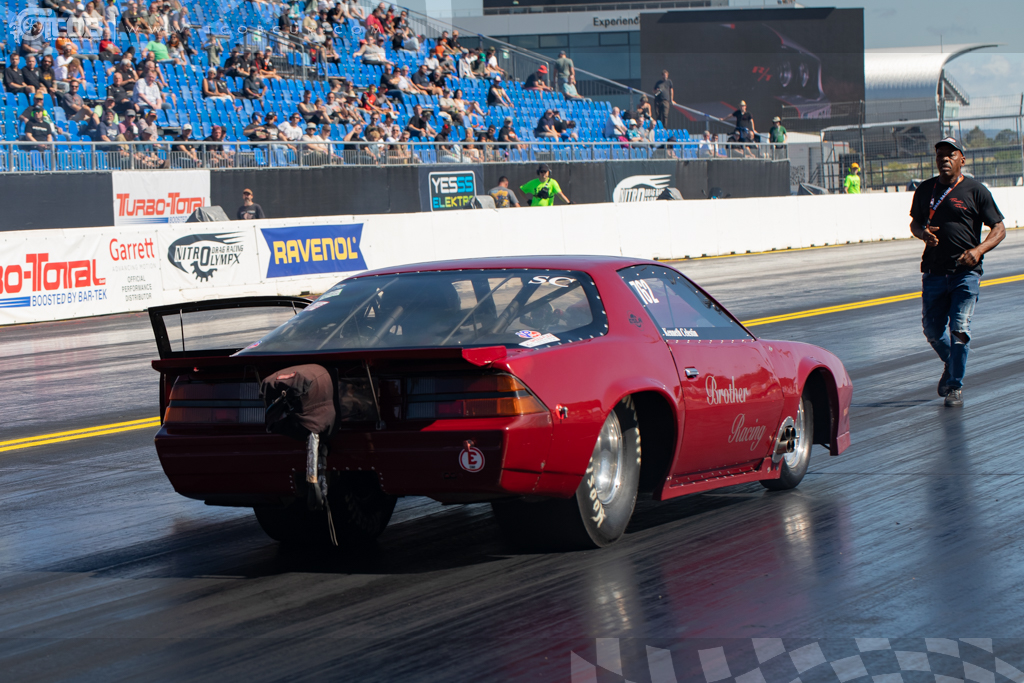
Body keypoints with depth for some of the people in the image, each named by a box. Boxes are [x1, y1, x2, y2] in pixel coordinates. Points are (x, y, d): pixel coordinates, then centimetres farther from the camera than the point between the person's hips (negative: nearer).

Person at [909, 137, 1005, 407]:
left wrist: (979, 250, -19)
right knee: (932, 329, 9)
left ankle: (956, 386, 1)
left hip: (966, 273, -4)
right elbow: (915, 222, 22)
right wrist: (923, 233, -2)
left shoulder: (975, 190, -2)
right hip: (933, 272, 4)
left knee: (959, 328, -11)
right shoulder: (925, 190, 10)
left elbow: (999, 228, -1)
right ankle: (950, 364, 39)